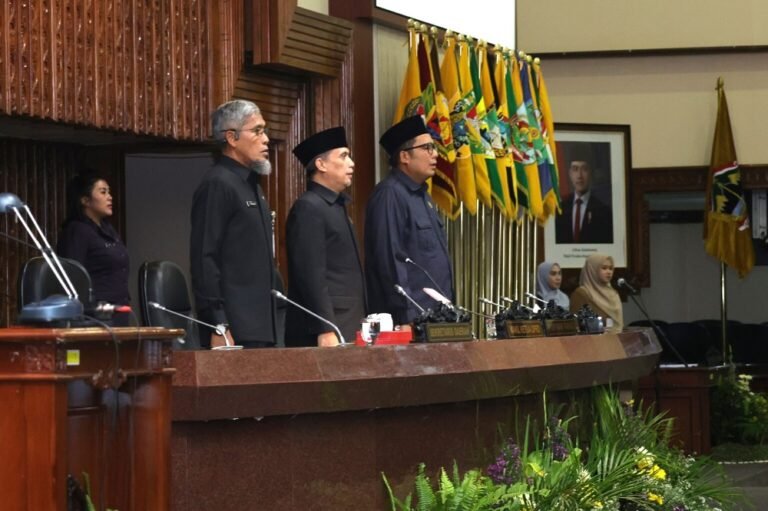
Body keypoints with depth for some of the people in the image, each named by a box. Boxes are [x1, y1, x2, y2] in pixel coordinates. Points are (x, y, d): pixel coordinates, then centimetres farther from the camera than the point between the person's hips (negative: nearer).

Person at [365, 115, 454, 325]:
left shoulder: (421, 195, 17)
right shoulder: (390, 195, -13)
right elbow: (390, 261, -19)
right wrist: (408, 318, -21)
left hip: (435, 314, 9)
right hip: (410, 318, -9)